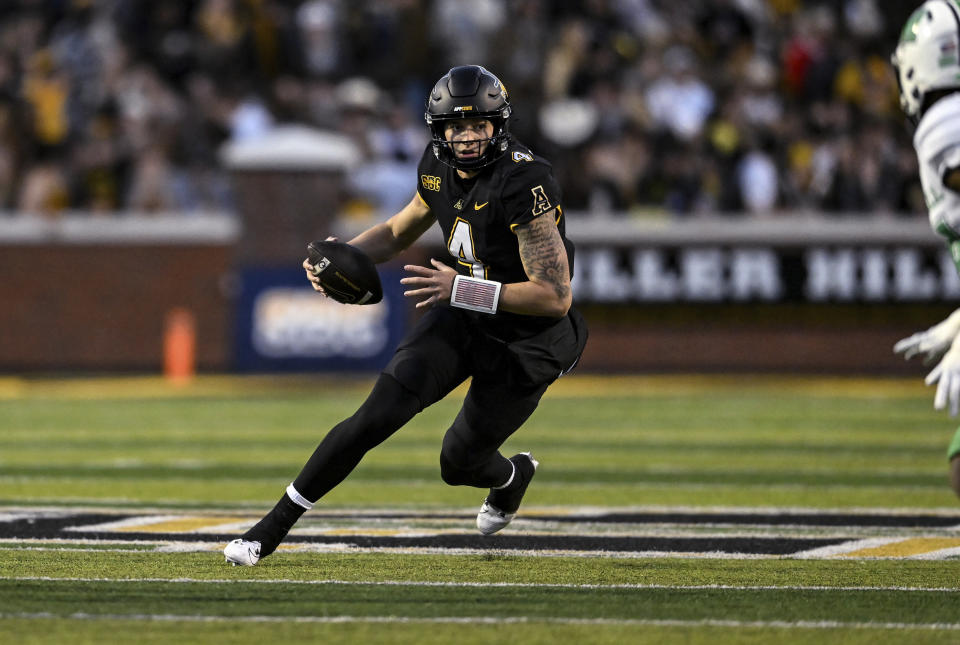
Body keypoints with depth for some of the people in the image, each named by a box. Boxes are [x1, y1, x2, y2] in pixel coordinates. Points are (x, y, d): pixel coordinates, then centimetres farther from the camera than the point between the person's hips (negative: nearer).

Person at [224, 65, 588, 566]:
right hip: (461, 314, 5)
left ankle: (513, 475, 44)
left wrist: (461, 290, -33)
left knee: (459, 461, 6)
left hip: (527, 337, -5)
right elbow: (399, 231, 16)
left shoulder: (524, 185, -28)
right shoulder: (439, 169, -5)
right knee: (379, 415, -11)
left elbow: (556, 296, -30)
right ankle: (275, 525, -5)